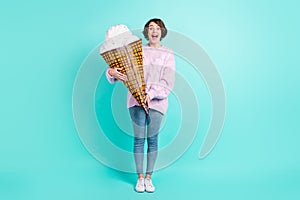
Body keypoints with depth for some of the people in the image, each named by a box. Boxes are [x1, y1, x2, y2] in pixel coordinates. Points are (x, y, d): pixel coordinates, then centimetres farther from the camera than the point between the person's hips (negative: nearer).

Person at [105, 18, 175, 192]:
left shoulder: (168, 55, 5)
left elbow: (168, 83, -4)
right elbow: (122, 66, 8)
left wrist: (151, 94, -18)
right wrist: (112, 72, -16)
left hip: (156, 102, -1)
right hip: (136, 101, 1)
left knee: (152, 140, 4)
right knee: (139, 139, 3)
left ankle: (149, 177, 18)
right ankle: (140, 178, 16)